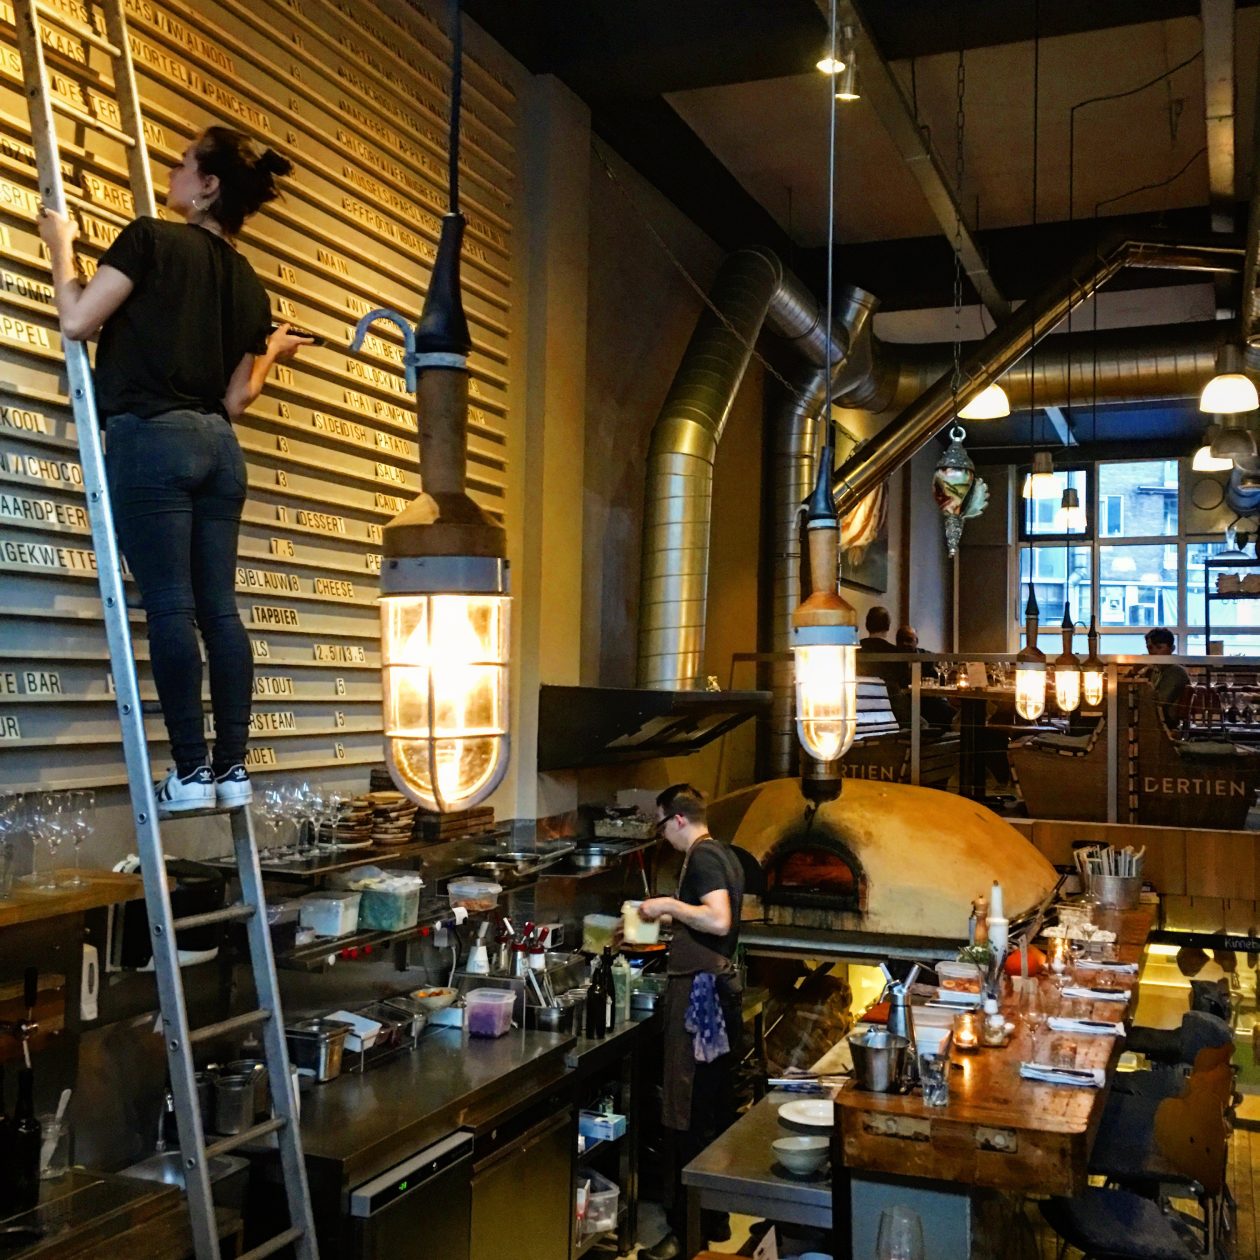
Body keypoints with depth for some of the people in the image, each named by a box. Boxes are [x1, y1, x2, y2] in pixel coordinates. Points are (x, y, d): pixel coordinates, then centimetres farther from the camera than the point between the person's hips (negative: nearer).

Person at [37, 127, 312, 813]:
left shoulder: (150, 239, -3)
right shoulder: (249, 285, 15)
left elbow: (77, 321, -4)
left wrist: (61, 247, 11)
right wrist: (272, 352, 33)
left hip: (151, 437, -6)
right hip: (218, 446, 6)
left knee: (170, 608, -7)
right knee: (219, 609, 5)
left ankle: (190, 773, -6)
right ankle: (232, 769, 6)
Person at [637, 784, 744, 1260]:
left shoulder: (702, 857, -15)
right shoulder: (723, 854, 15)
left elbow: (718, 920, -26)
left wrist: (668, 904, -16)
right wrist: (669, 919, 21)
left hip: (698, 989, -10)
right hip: (720, 984, 10)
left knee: (688, 1115, -4)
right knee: (716, 1109, 16)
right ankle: (715, 1219, 26)